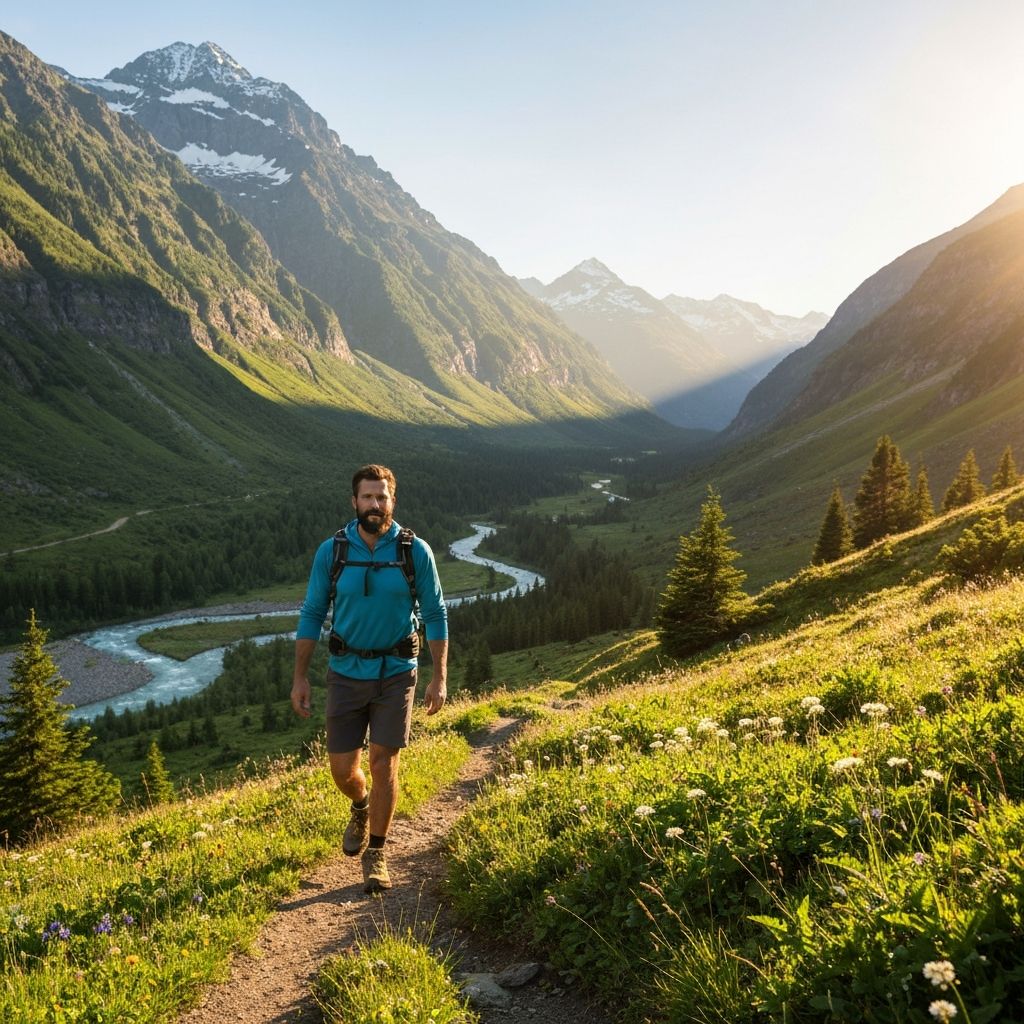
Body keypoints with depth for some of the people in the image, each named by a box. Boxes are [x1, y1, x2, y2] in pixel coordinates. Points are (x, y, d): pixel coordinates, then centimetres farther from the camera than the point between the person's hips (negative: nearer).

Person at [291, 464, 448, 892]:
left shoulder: (415, 551, -7)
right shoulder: (331, 551, -5)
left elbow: (435, 616, -2)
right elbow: (312, 614, 1)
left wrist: (440, 679, -5)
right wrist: (300, 677, -1)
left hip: (396, 673, -1)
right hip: (346, 673, 1)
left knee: (383, 764, -1)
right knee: (343, 769, 6)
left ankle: (375, 855, 19)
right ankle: (362, 808, 42)